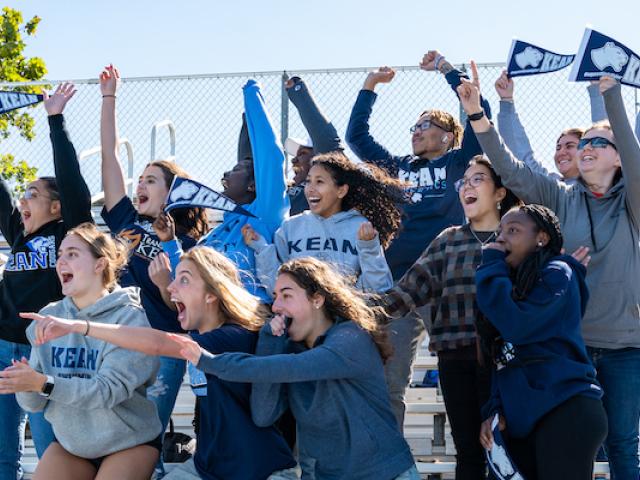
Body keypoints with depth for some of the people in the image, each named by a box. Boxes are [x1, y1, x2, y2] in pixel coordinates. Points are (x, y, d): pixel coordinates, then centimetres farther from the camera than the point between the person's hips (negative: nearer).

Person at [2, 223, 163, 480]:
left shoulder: (129, 317, -16)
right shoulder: (48, 317, -2)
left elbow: (111, 389, -27)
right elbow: (35, 402, -3)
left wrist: (44, 383, -36)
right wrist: (26, 386, -27)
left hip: (129, 442, -4)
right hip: (69, 442, 4)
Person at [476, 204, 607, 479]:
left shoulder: (556, 273, -5)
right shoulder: (515, 283, 20)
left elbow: (516, 326, -17)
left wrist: (492, 267, -8)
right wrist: (494, 409, 6)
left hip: (565, 412, -8)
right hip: (522, 419, 8)